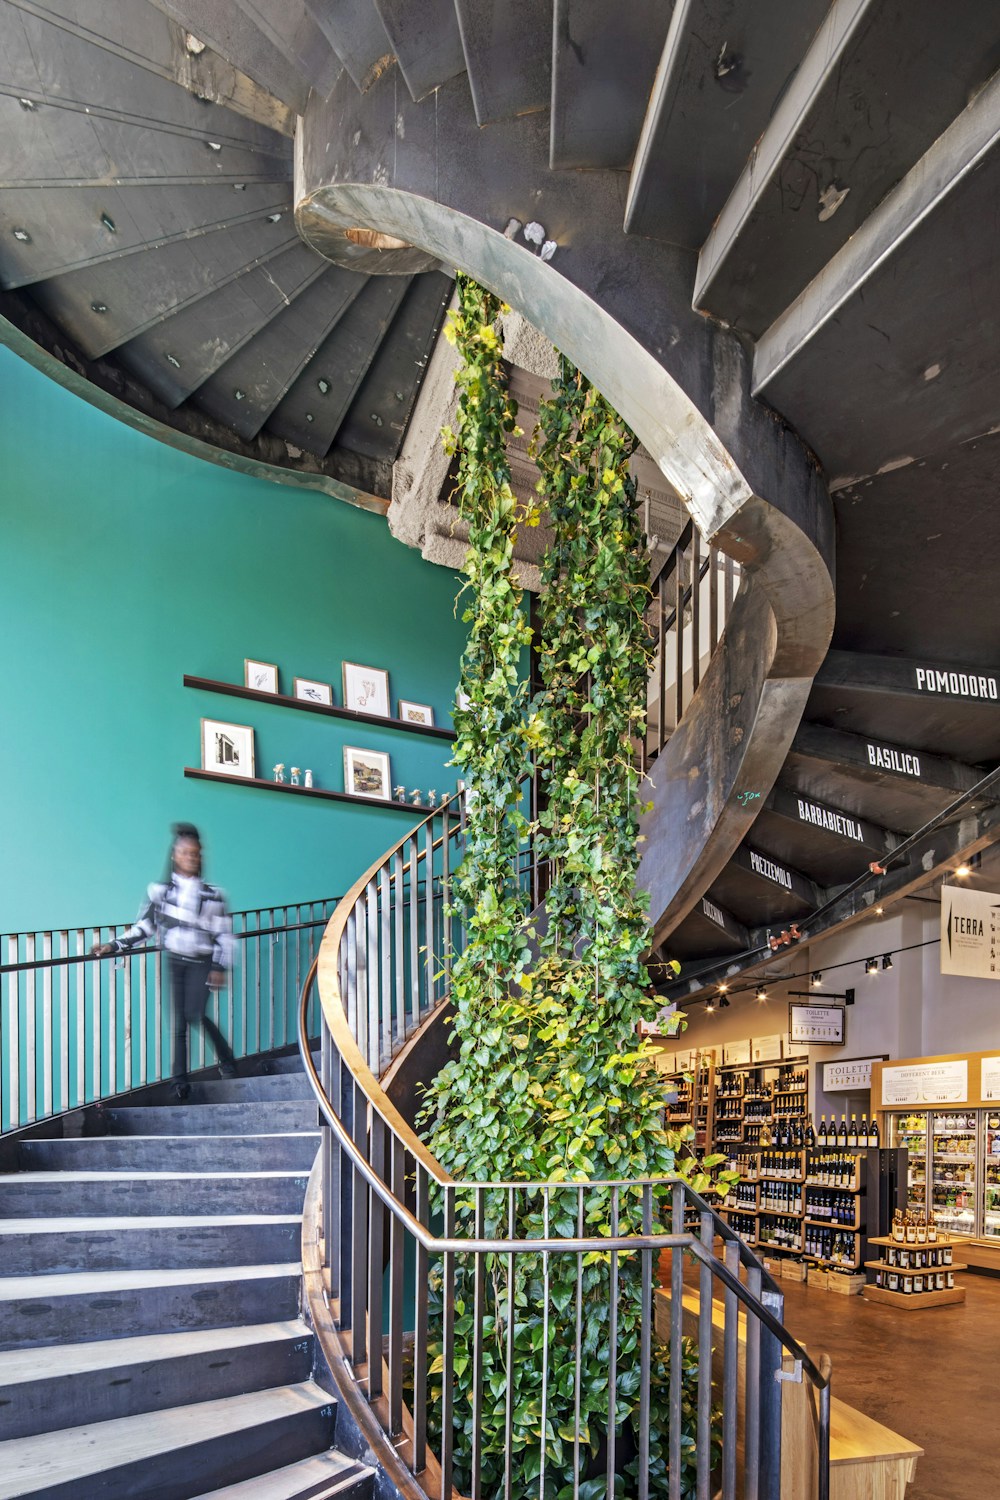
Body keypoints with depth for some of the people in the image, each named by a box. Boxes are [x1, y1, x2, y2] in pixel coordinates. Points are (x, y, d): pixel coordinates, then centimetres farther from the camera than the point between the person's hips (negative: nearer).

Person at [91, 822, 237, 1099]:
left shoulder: (212, 894, 1)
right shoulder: (160, 890, 4)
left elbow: (224, 934, 2)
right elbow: (144, 926, 7)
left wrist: (220, 966, -4)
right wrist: (114, 945, -2)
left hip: (202, 962, -2)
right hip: (175, 961, 2)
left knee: (195, 1014, -15)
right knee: (179, 1023, 1)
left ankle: (227, 1060, 6)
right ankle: (180, 1080, 7)